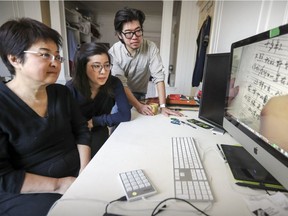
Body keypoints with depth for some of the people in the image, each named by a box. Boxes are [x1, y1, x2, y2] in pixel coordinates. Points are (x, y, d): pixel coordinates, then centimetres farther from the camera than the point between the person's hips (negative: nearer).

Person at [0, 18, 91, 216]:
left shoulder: (62, 93, 1)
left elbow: (81, 130, 5)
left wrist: (85, 170, -7)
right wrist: (58, 184, -17)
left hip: (77, 177, 5)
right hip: (28, 195, -4)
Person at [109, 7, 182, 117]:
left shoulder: (151, 47, -17)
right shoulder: (114, 51, -19)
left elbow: (159, 77, -21)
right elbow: (120, 84, -22)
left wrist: (162, 106, -30)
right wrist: (138, 106, -31)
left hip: (139, 95, 0)